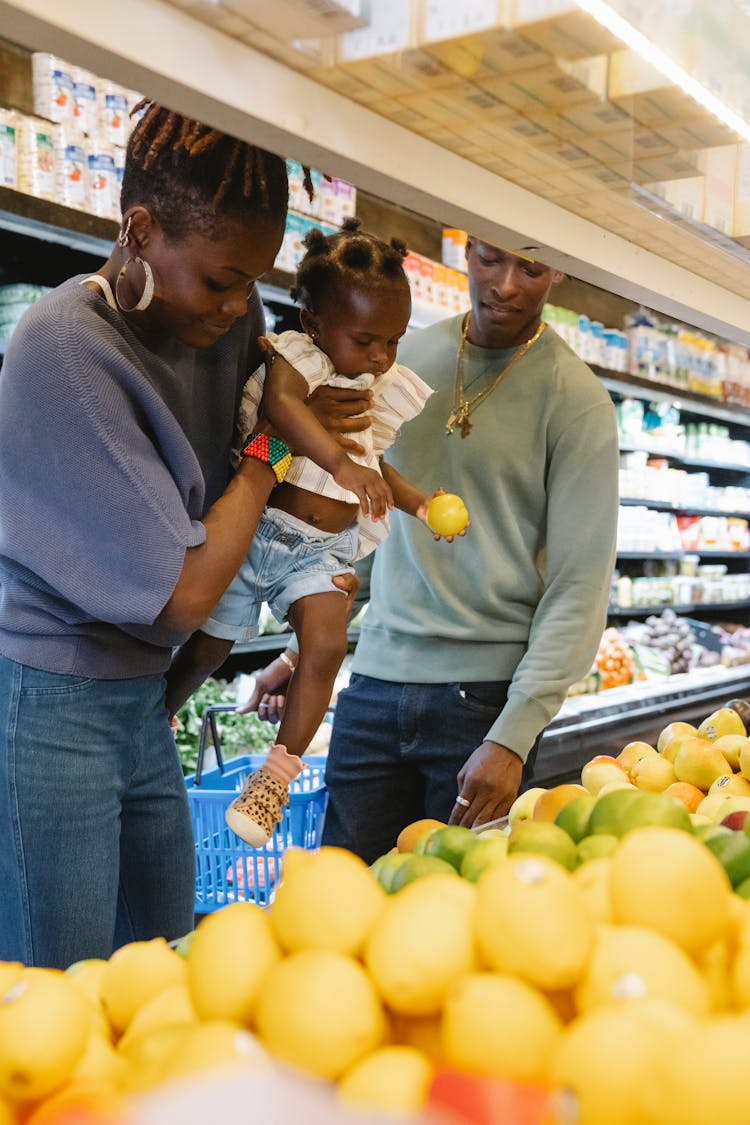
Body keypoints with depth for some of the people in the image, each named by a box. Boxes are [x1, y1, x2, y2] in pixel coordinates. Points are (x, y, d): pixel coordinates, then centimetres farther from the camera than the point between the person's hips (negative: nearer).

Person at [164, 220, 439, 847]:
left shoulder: (386, 391, 12)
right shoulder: (296, 356, -9)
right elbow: (282, 402, -32)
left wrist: (419, 503, 8)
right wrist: (339, 461, -46)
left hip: (323, 547, 4)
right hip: (258, 527, -4)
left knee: (327, 642, -17)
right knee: (209, 646, 5)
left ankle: (278, 774, -4)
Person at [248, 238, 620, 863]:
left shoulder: (576, 401, -5)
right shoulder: (405, 358, 8)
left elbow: (579, 584, -8)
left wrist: (513, 736, -15)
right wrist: (303, 648, 12)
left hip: (485, 692, -3)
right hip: (374, 679, 4)